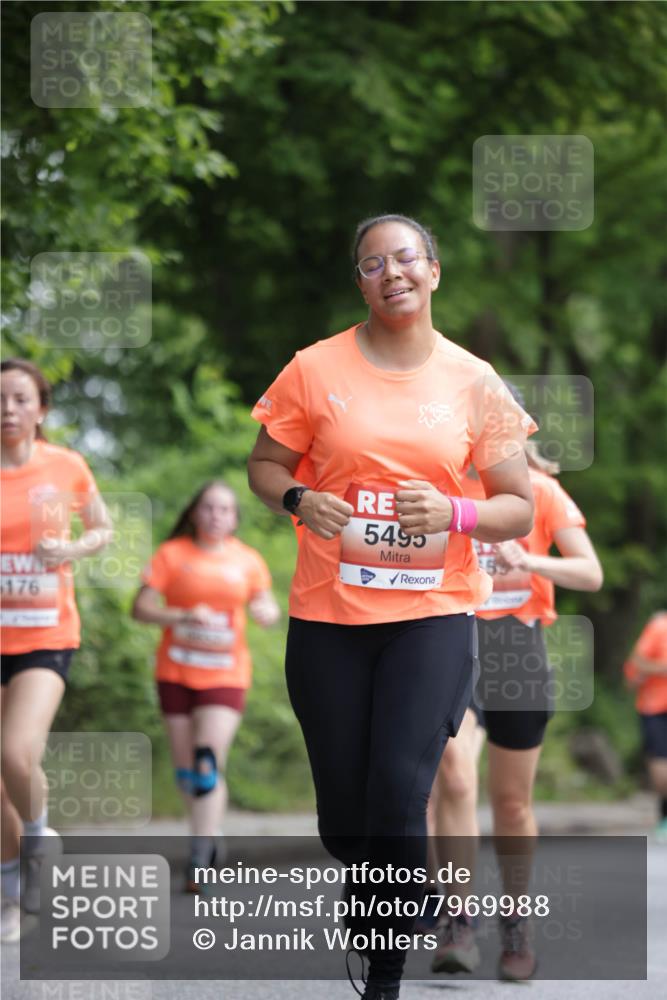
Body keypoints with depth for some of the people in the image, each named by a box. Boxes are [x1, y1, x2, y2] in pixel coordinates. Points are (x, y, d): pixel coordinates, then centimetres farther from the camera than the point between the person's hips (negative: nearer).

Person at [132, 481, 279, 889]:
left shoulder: (248, 560, 6)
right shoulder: (172, 554, 1)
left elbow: (269, 611, 15)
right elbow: (142, 608, -4)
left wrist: (265, 611, -10)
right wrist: (184, 616, -20)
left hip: (225, 675, -1)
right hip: (176, 673, 1)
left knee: (209, 766, -15)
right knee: (187, 771, 5)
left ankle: (200, 862, -15)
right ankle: (209, 834, 30)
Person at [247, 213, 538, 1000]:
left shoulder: (474, 382, 2)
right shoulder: (316, 370, 0)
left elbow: (519, 508, 5)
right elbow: (264, 465, 10)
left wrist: (453, 514, -15)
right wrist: (298, 500, -12)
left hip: (432, 615, -1)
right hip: (329, 616, 1)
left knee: (400, 795, -15)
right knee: (344, 809, 6)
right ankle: (366, 896, 41)